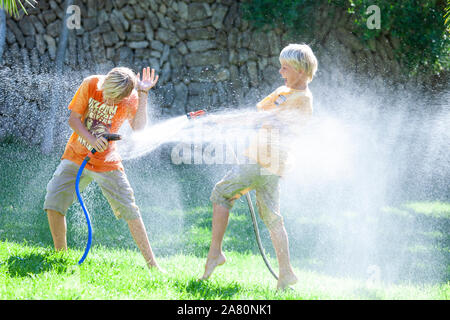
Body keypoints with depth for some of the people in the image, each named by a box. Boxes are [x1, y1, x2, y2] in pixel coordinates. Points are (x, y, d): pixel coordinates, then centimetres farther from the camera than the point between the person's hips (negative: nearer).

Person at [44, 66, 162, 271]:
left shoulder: (131, 99, -13)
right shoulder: (91, 84, -12)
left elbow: (139, 128, -28)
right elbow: (73, 118, -8)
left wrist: (143, 95, -30)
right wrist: (91, 140, -23)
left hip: (106, 163, -1)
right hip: (76, 156, 1)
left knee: (129, 210, -4)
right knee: (53, 203, -10)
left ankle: (152, 264, 1)